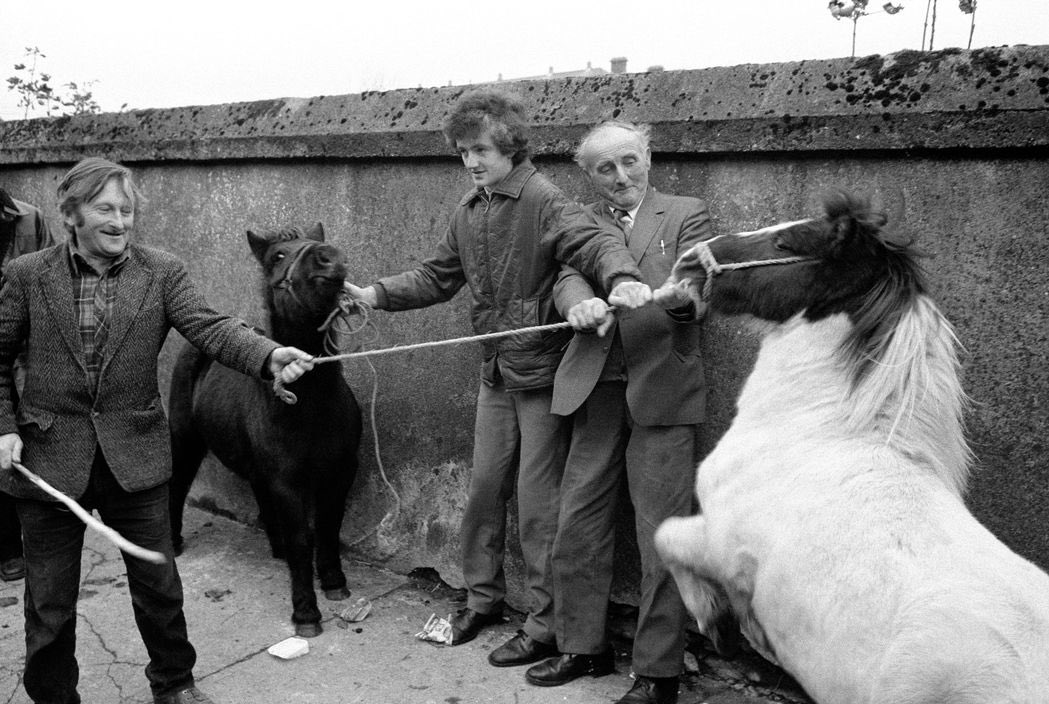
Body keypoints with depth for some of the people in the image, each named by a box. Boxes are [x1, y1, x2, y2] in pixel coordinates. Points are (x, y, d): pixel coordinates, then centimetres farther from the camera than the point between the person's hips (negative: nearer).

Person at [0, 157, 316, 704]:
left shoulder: (162, 273, -2)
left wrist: (270, 355, -33)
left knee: (158, 583, 13)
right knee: (50, 600, 13)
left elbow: (210, 327, -15)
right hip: (48, 458, 0)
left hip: (135, 456, 1)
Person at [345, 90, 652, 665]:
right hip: (496, 374, 7)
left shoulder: (543, 203, -13)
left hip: (543, 374, -7)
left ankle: (546, 626, 17)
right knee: (484, 489, 15)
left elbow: (594, 241, -28)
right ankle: (482, 599, 34)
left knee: (538, 505, 1)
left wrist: (621, 278, -50)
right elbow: (438, 276, 17)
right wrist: (376, 294, 5)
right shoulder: (469, 212, 10)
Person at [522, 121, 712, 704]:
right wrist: (581, 302, -24)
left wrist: (680, 300, -31)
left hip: (661, 392, -4)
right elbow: (568, 278, 0)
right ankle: (582, 647, 27)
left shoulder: (687, 215, 6)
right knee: (578, 526, 9)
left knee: (662, 537, -1)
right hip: (596, 393, 4)